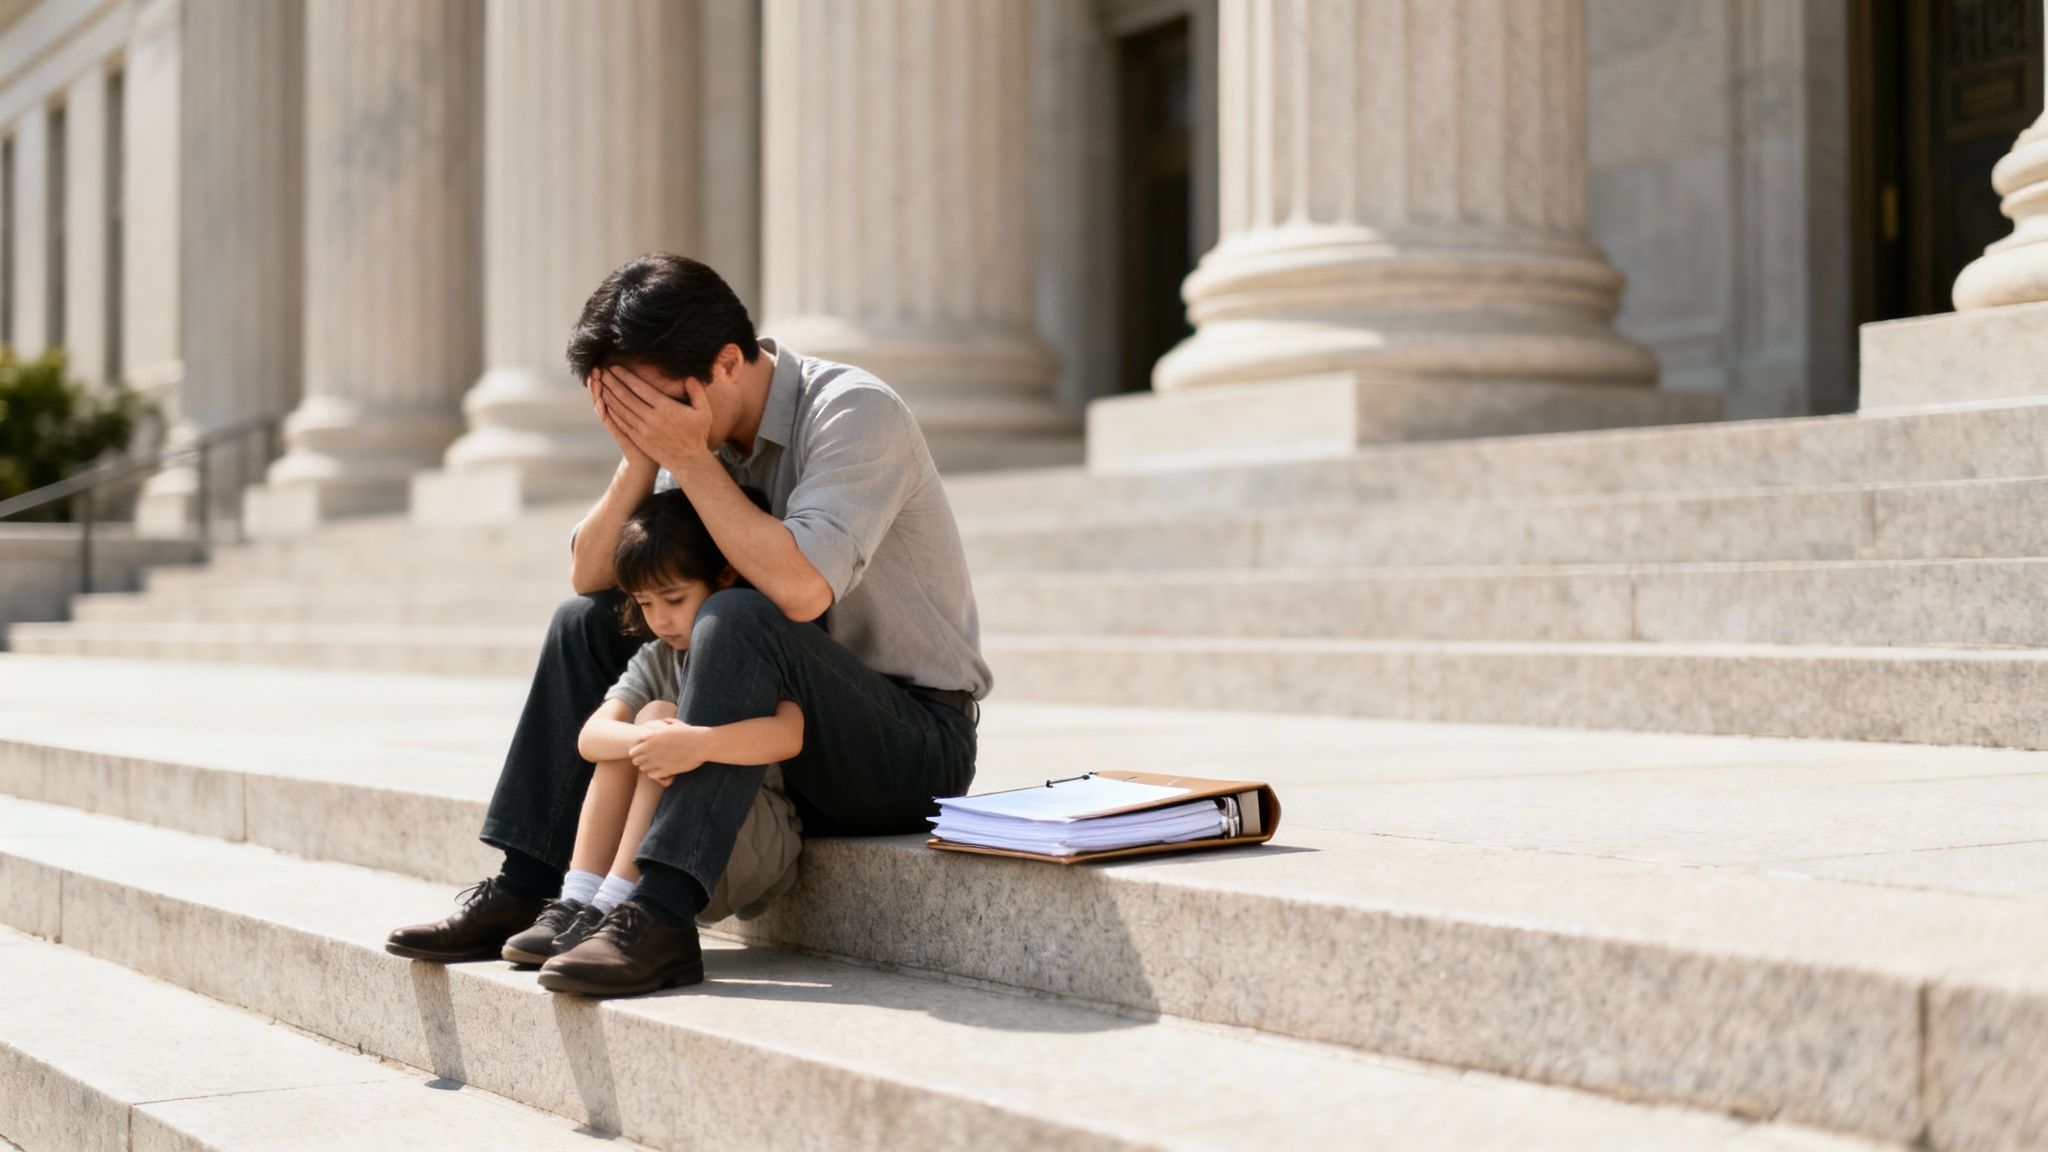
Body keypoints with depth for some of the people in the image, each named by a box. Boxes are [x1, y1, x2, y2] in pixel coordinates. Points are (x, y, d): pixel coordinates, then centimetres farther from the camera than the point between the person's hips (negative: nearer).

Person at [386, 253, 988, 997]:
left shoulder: (855, 412, -18)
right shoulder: (706, 434, 4)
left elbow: (800, 588, -33)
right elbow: (591, 576, 5)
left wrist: (688, 459, -25)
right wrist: (640, 459, -11)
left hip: (919, 744, -8)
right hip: (790, 729, 8)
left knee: (737, 620, -33)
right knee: (584, 626, 4)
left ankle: (661, 916, -35)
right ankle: (524, 891, 0)